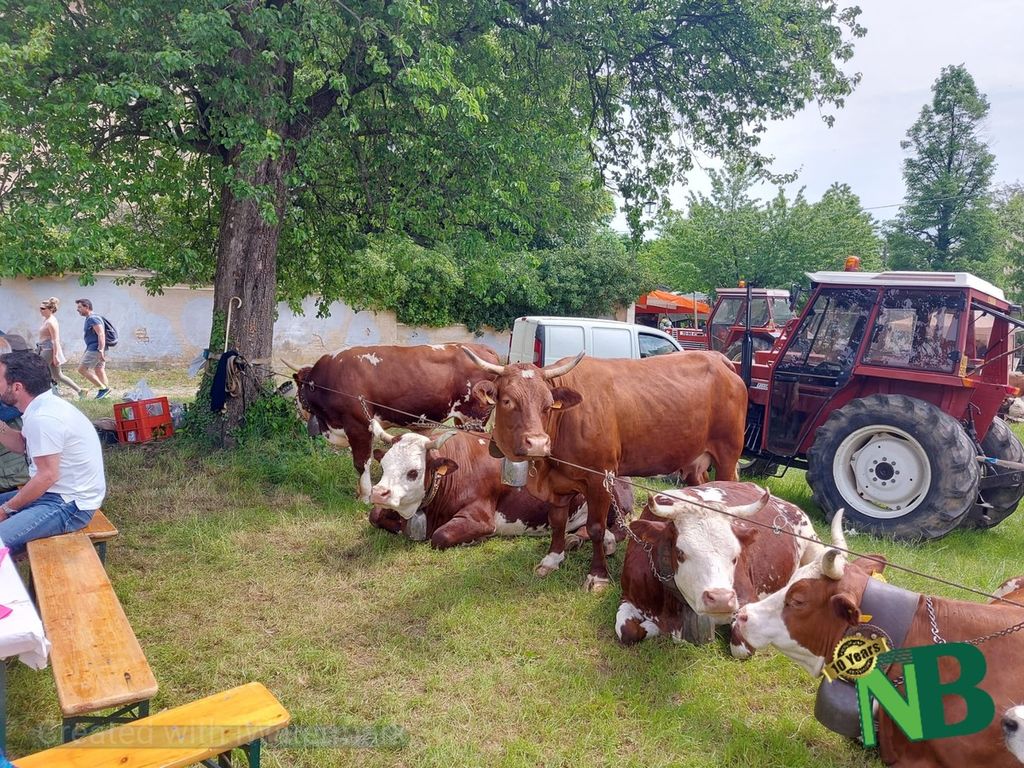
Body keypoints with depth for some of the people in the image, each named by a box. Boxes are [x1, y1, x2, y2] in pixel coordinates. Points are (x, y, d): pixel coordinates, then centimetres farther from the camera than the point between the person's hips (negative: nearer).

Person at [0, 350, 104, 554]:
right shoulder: (44, 406, 7)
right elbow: (20, 445, 19)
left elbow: (47, 476, -22)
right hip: (58, 492, 11)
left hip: (69, 505, -11)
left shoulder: (42, 418, -23)